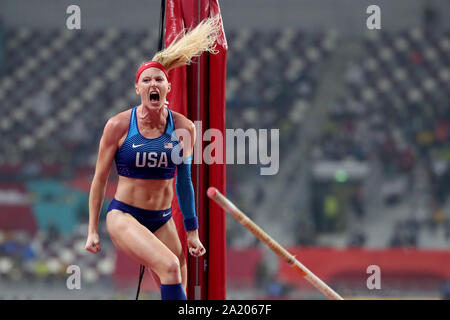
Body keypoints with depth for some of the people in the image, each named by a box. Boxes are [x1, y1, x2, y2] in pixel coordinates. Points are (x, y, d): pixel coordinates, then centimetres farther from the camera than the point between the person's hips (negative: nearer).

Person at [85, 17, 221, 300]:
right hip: (124, 216, -4)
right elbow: (100, 179, 0)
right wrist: (92, 231, 1)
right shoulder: (119, 126, -8)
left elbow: (183, 181, 11)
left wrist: (192, 231, 14)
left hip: (162, 220, 4)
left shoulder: (184, 128, 0)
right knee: (169, 266, -28)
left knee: (178, 290, -1)